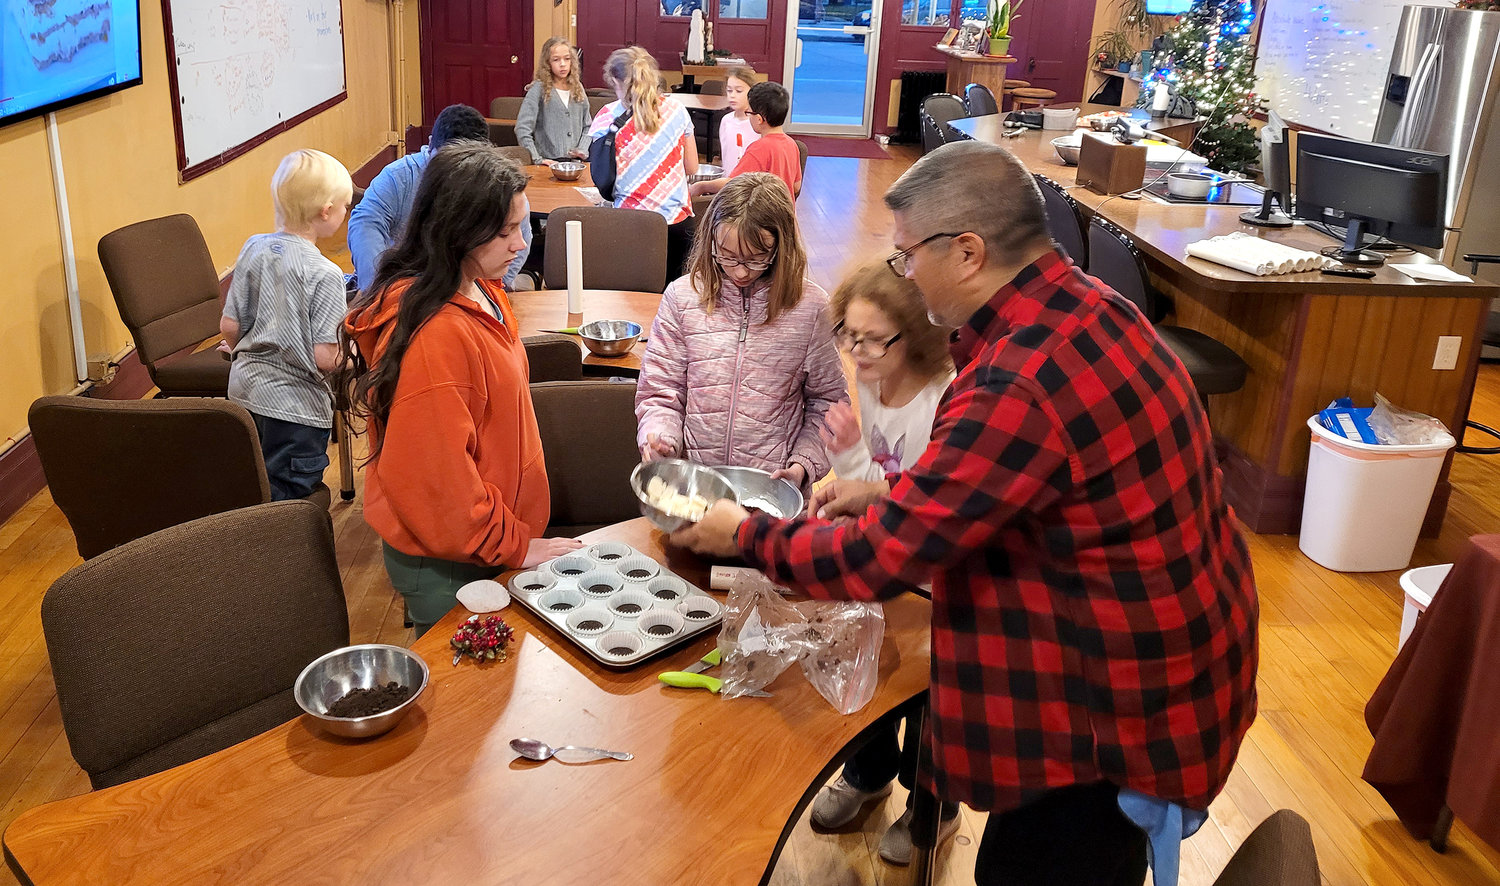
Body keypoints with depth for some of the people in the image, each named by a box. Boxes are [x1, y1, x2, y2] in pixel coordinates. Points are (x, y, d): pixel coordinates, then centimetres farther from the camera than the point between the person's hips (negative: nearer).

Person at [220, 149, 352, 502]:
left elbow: (229, 326, 2)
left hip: (245, 391, 7)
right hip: (295, 409, -7)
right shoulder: (324, 274, -19)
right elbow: (324, 358, -22)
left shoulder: (253, 248, -1)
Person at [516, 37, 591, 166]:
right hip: (549, 162, -4)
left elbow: (587, 126, 20)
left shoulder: (578, 88, 14)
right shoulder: (539, 89, -2)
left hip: (576, 161, 4)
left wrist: (582, 150, 3)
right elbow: (522, 129, -8)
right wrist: (537, 159, -13)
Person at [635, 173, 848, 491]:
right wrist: (659, 438, -6)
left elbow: (827, 402, 12)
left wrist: (803, 464, -1)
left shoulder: (811, 306, 3)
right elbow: (659, 393, 13)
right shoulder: (682, 296, 7)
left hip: (773, 486, -1)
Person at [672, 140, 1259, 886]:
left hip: (1130, 712, -9)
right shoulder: (1084, 303, -1)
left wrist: (745, 536, -8)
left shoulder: (1020, 387, -31)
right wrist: (891, 491, 6)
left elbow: (878, 559, -23)